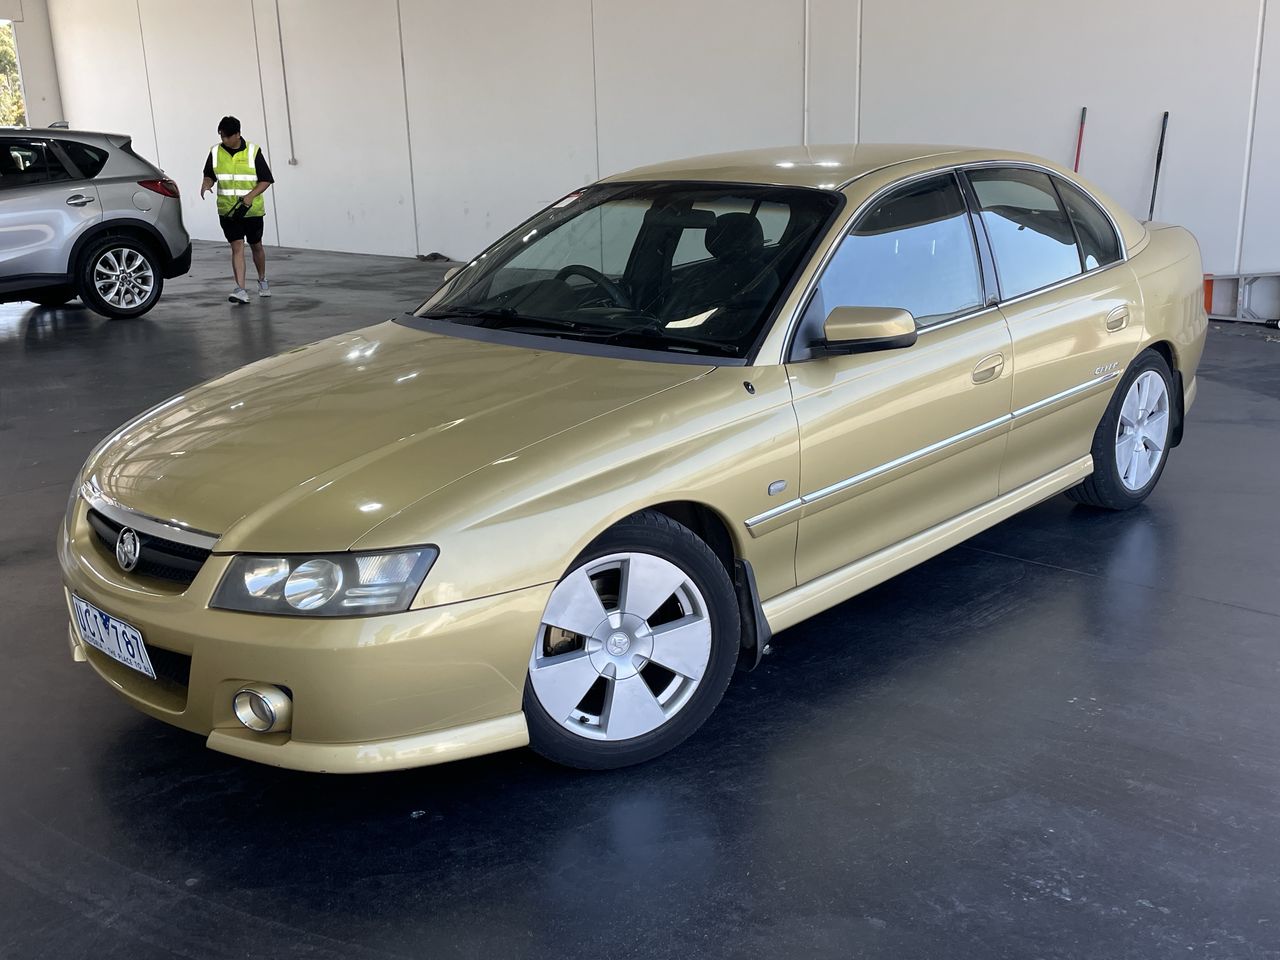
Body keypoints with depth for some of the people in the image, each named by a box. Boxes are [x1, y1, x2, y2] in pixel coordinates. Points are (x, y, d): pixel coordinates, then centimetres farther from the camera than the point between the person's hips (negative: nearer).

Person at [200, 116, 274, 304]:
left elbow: (266, 180, -5)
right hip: (227, 210, 1)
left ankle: (262, 281, 36)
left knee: (256, 245, 13)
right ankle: (241, 290, -14)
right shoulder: (215, 152, 2)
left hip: (252, 210, -1)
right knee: (237, 246, -8)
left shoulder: (253, 152, -6)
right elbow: (209, 175, 13)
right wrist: (206, 184, -11)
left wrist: (251, 196, -19)